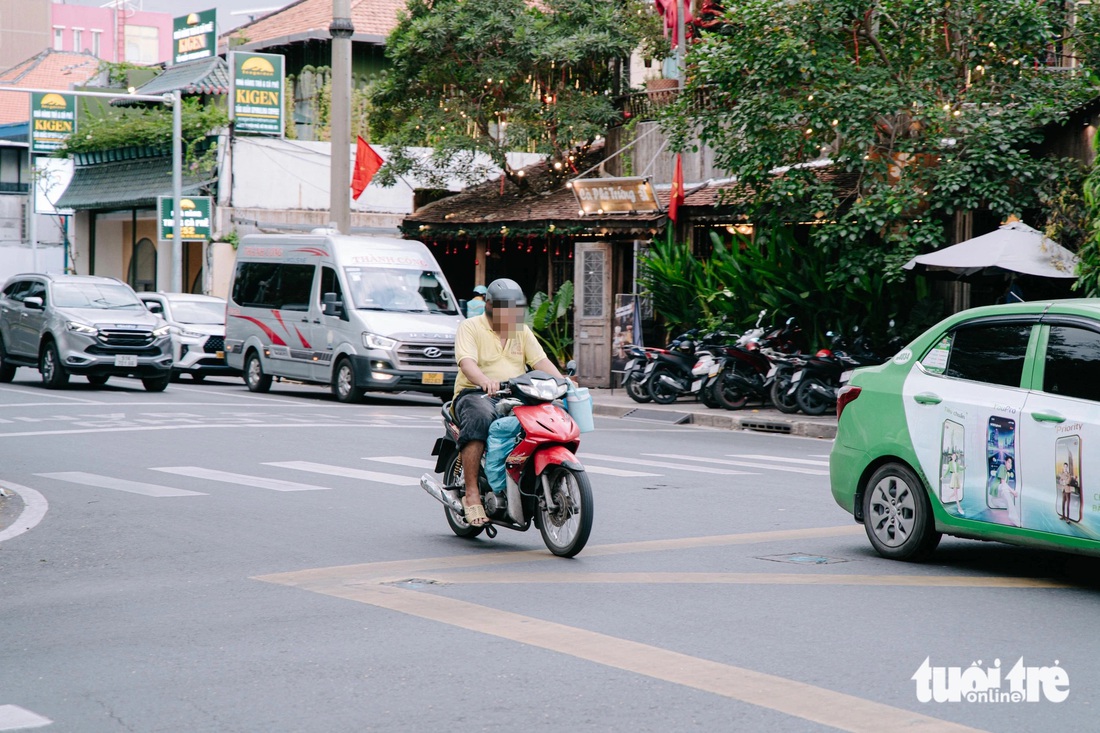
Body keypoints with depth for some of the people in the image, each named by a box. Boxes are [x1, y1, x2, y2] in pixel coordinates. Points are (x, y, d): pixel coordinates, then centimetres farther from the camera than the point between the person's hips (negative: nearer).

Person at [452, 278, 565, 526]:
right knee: (479, 417, -39)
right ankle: (471, 494, -35)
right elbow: (467, 362, -16)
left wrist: (562, 381, -13)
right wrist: (486, 381, -38)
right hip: (475, 394, -5)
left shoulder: (522, 331, 18)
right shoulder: (470, 327, 1)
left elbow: (540, 361, 7)